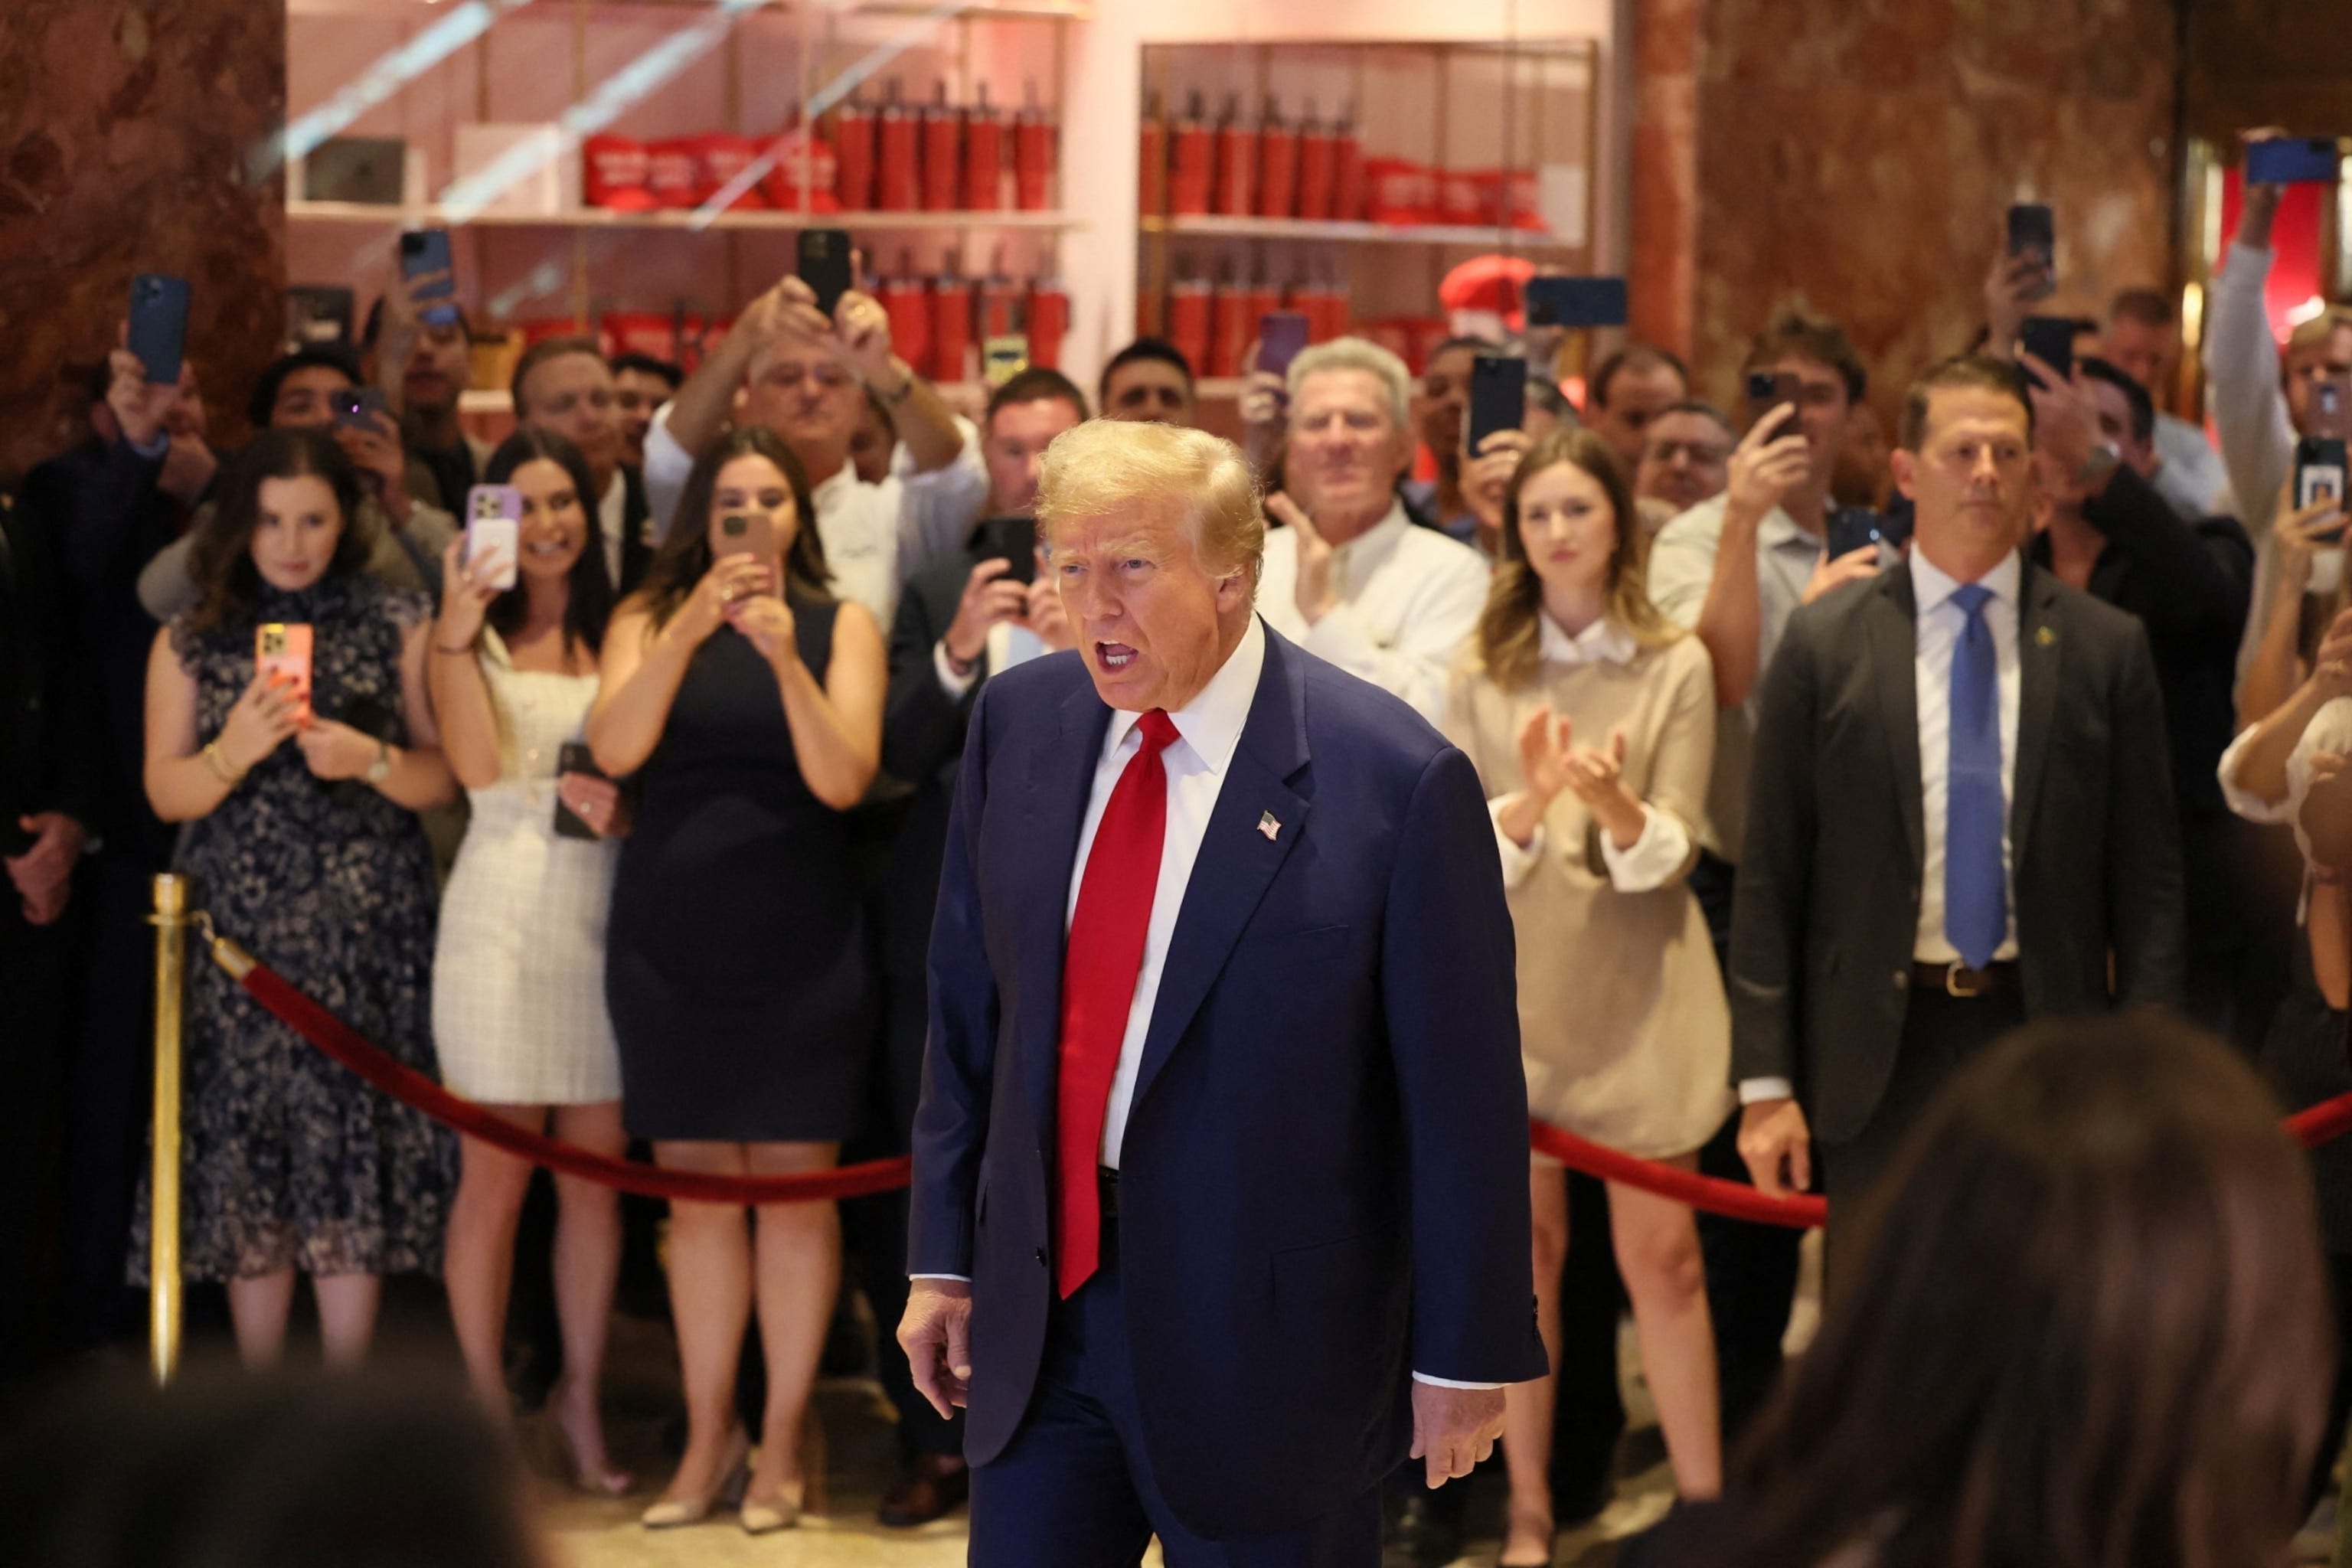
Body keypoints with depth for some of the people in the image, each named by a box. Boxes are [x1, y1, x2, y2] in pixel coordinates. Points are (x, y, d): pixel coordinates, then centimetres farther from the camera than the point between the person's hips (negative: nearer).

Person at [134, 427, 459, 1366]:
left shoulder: (397, 628, 6)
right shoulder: (189, 642, 8)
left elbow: (445, 779, 4)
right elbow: (166, 794, 3)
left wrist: (372, 761, -16)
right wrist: (234, 752, -16)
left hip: (363, 928, -1)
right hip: (236, 927, 1)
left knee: (351, 1151, -4)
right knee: (248, 1160, 0)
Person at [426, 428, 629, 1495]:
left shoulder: (619, 634, 11)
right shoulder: (473, 634, 3)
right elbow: (476, 765, -11)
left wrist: (626, 805, -8)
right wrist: (455, 635, -18)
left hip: (607, 914, 3)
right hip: (504, 914, -3)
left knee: (596, 1172, 5)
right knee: (495, 1175, -1)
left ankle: (582, 1396, 15)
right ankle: (486, 1406, 7)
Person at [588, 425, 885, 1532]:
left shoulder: (840, 627, 3)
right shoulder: (649, 618, 6)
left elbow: (842, 778, -8)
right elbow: (615, 748, -9)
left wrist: (785, 657, -21)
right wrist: (691, 628, -20)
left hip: (799, 937, -1)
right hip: (670, 933, 1)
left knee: (793, 1182, -1)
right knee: (698, 1187, 4)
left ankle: (782, 1440, 6)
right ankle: (708, 1435, 12)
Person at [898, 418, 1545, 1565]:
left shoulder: (1398, 781, -15)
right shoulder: (1019, 721, 2)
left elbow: (1463, 1093, -10)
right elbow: (967, 1007, 10)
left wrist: (1463, 1357, -7)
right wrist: (944, 1257, 10)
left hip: (1265, 1336, -5)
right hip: (1041, 1300, 5)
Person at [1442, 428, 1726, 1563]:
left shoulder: (1676, 668, 0)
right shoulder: (1481, 672, 5)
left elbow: (1669, 851, -5)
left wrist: (1613, 802, -27)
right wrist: (1529, 802, -22)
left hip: (1637, 989, -1)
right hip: (1512, 983, 1)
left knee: (1661, 1253, -1)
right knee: (1525, 1249, 5)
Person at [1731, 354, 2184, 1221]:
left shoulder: (2106, 646, 3)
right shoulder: (1825, 643, 1)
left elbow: (2148, 879, 4)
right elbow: (1769, 878, 1)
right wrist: (1765, 1082, -4)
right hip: (1879, 1045, 0)